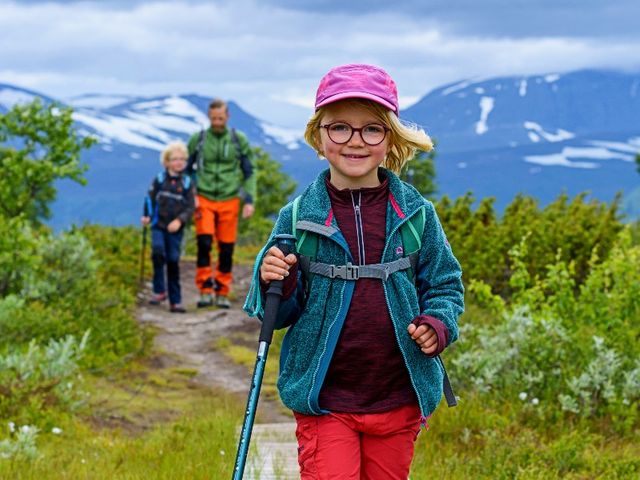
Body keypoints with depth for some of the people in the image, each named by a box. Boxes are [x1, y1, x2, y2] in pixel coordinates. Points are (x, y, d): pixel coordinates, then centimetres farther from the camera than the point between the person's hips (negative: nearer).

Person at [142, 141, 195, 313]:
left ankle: (175, 301, 8)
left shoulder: (187, 183, 2)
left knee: (173, 262, 1)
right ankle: (159, 291, -12)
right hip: (158, 226, 0)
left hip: (175, 229, 0)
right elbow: (150, 198, 9)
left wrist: (179, 220, -17)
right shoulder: (159, 179, 3)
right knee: (158, 252, -24)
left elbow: (190, 208, -1)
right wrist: (146, 215, -6)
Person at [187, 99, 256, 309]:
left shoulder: (239, 140, 3)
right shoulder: (198, 139, 2)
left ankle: (222, 293, 15)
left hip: (229, 201, 1)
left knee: (226, 249, 3)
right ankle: (205, 291, -10)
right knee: (204, 243, -16)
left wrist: (249, 200, 0)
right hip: (204, 200, -1)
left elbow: (249, 172, 9)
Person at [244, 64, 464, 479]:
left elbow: (445, 285, 9)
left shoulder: (416, 214, 0)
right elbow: (277, 314, 2)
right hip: (323, 400, -2)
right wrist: (273, 285, -20)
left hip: (397, 401, 2)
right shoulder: (298, 218, -3)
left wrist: (437, 325, -11)